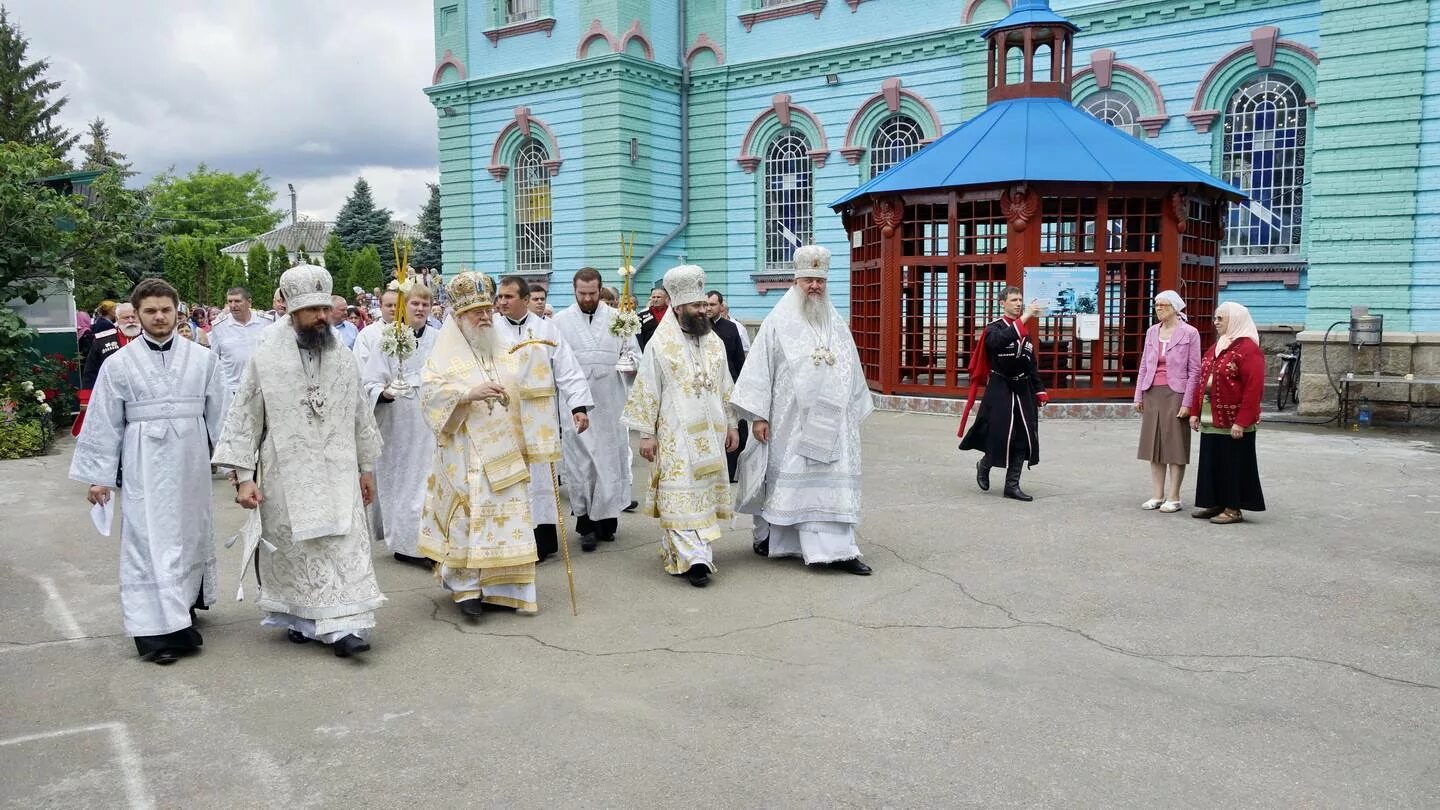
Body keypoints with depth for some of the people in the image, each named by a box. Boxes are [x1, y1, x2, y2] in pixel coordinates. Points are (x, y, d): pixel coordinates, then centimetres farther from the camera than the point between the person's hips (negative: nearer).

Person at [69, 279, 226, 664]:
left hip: (192, 463, 2)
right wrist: (99, 476, 1)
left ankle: (186, 601, 33)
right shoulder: (118, 364, 1)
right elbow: (104, 424, 2)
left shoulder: (203, 359, 3)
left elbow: (219, 414, 6)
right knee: (149, 542, -4)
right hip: (143, 465, -2)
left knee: (191, 534, 14)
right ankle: (157, 628, -2)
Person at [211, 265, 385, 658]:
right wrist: (243, 476, -9)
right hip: (287, 475, -2)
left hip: (338, 474, 2)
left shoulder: (343, 359, 4)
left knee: (346, 545, -5)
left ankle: (345, 625, -4)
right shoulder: (264, 360, -6)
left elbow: (361, 416, 11)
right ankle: (298, 618, 26)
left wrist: (366, 468, 13)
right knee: (293, 549, 8)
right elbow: (244, 420, -4)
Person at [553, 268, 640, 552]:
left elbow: (634, 353, 7)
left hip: (610, 404, 1)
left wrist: (629, 360, -15)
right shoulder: (560, 321, 5)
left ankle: (606, 518, 16)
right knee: (579, 462, 0)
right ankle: (586, 523, 7)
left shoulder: (617, 318, 5)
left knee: (610, 459, 3)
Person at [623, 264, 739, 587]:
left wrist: (731, 425, 14)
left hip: (710, 433, 6)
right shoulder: (660, 345, -6)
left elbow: (725, 387, 16)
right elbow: (647, 391, -5)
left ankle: (680, 553, 21)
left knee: (705, 490, 9)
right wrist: (646, 433, -8)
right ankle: (694, 558, -12)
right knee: (681, 494, -10)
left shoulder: (714, 342, 10)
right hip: (676, 436, -6)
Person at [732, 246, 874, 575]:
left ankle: (836, 549, -1)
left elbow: (852, 372, 15)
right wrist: (758, 415, -11)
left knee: (834, 480, -1)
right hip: (790, 418, -4)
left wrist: (854, 414, 13)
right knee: (785, 475, 6)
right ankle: (768, 536, 25)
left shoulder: (837, 325, 11)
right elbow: (760, 368, -6)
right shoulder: (778, 322, -2)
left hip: (830, 421, 4)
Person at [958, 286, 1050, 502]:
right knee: (1000, 435, -7)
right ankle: (984, 465, 24)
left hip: (1023, 391, 6)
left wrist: (1040, 392, 11)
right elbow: (1001, 340, -31)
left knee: (1023, 438, 2)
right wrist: (1024, 318, -33)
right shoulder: (994, 328, -6)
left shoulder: (1025, 331, 13)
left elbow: (1032, 365, 16)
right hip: (1000, 390, -6)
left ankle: (1012, 485, 10)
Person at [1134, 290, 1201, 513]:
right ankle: (1157, 495, 17)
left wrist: (1187, 403, -11)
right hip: (1152, 394, 5)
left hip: (1175, 394, -5)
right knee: (1154, 445, 8)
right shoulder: (1152, 332, 10)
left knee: (1175, 447, 1)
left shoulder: (1189, 333, -4)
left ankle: (1173, 497, 7)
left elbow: (1194, 371, -6)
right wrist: (1138, 396, 9)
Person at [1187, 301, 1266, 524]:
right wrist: (1195, 411, 11)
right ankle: (1215, 504, 22)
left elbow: (1254, 388, -18)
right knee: (1211, 462, 12)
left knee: (1232, 463, 0)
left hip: (1232, 421, -8)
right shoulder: (1216, 347, 16)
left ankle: (1233, 509, 9)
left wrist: (1241, 422, -21)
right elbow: (1202, 381, 17)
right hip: (1210, 419, 8)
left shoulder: (1248, 349, -12)